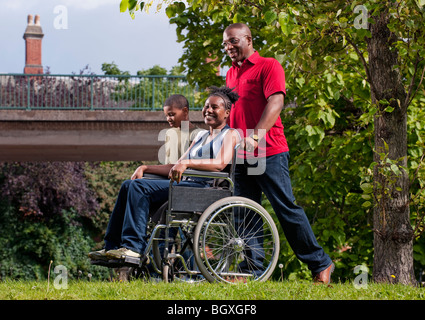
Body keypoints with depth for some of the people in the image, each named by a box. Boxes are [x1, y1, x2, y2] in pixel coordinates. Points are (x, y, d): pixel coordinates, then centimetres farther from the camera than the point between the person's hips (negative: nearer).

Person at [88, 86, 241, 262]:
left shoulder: (230, 134, 5)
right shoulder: (201, 136, 30)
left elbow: (220, 163, -16)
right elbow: (175, 168, 26)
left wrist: (186, 163, -27)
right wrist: (145, 168, 13)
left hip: (205, 188, -8)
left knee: (139, 187, -24)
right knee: (129, 185, -7)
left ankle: (134, 247, -31)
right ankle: (112, 247, -10)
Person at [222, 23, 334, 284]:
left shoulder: (269, 67, -3)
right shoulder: (231, 74, 19)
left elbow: (275, 102, -15)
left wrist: (256, 136, -26)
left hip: (269, 152, -7)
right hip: (241, 155, 7)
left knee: (287, 208, -8)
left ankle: (321, 264, 1)